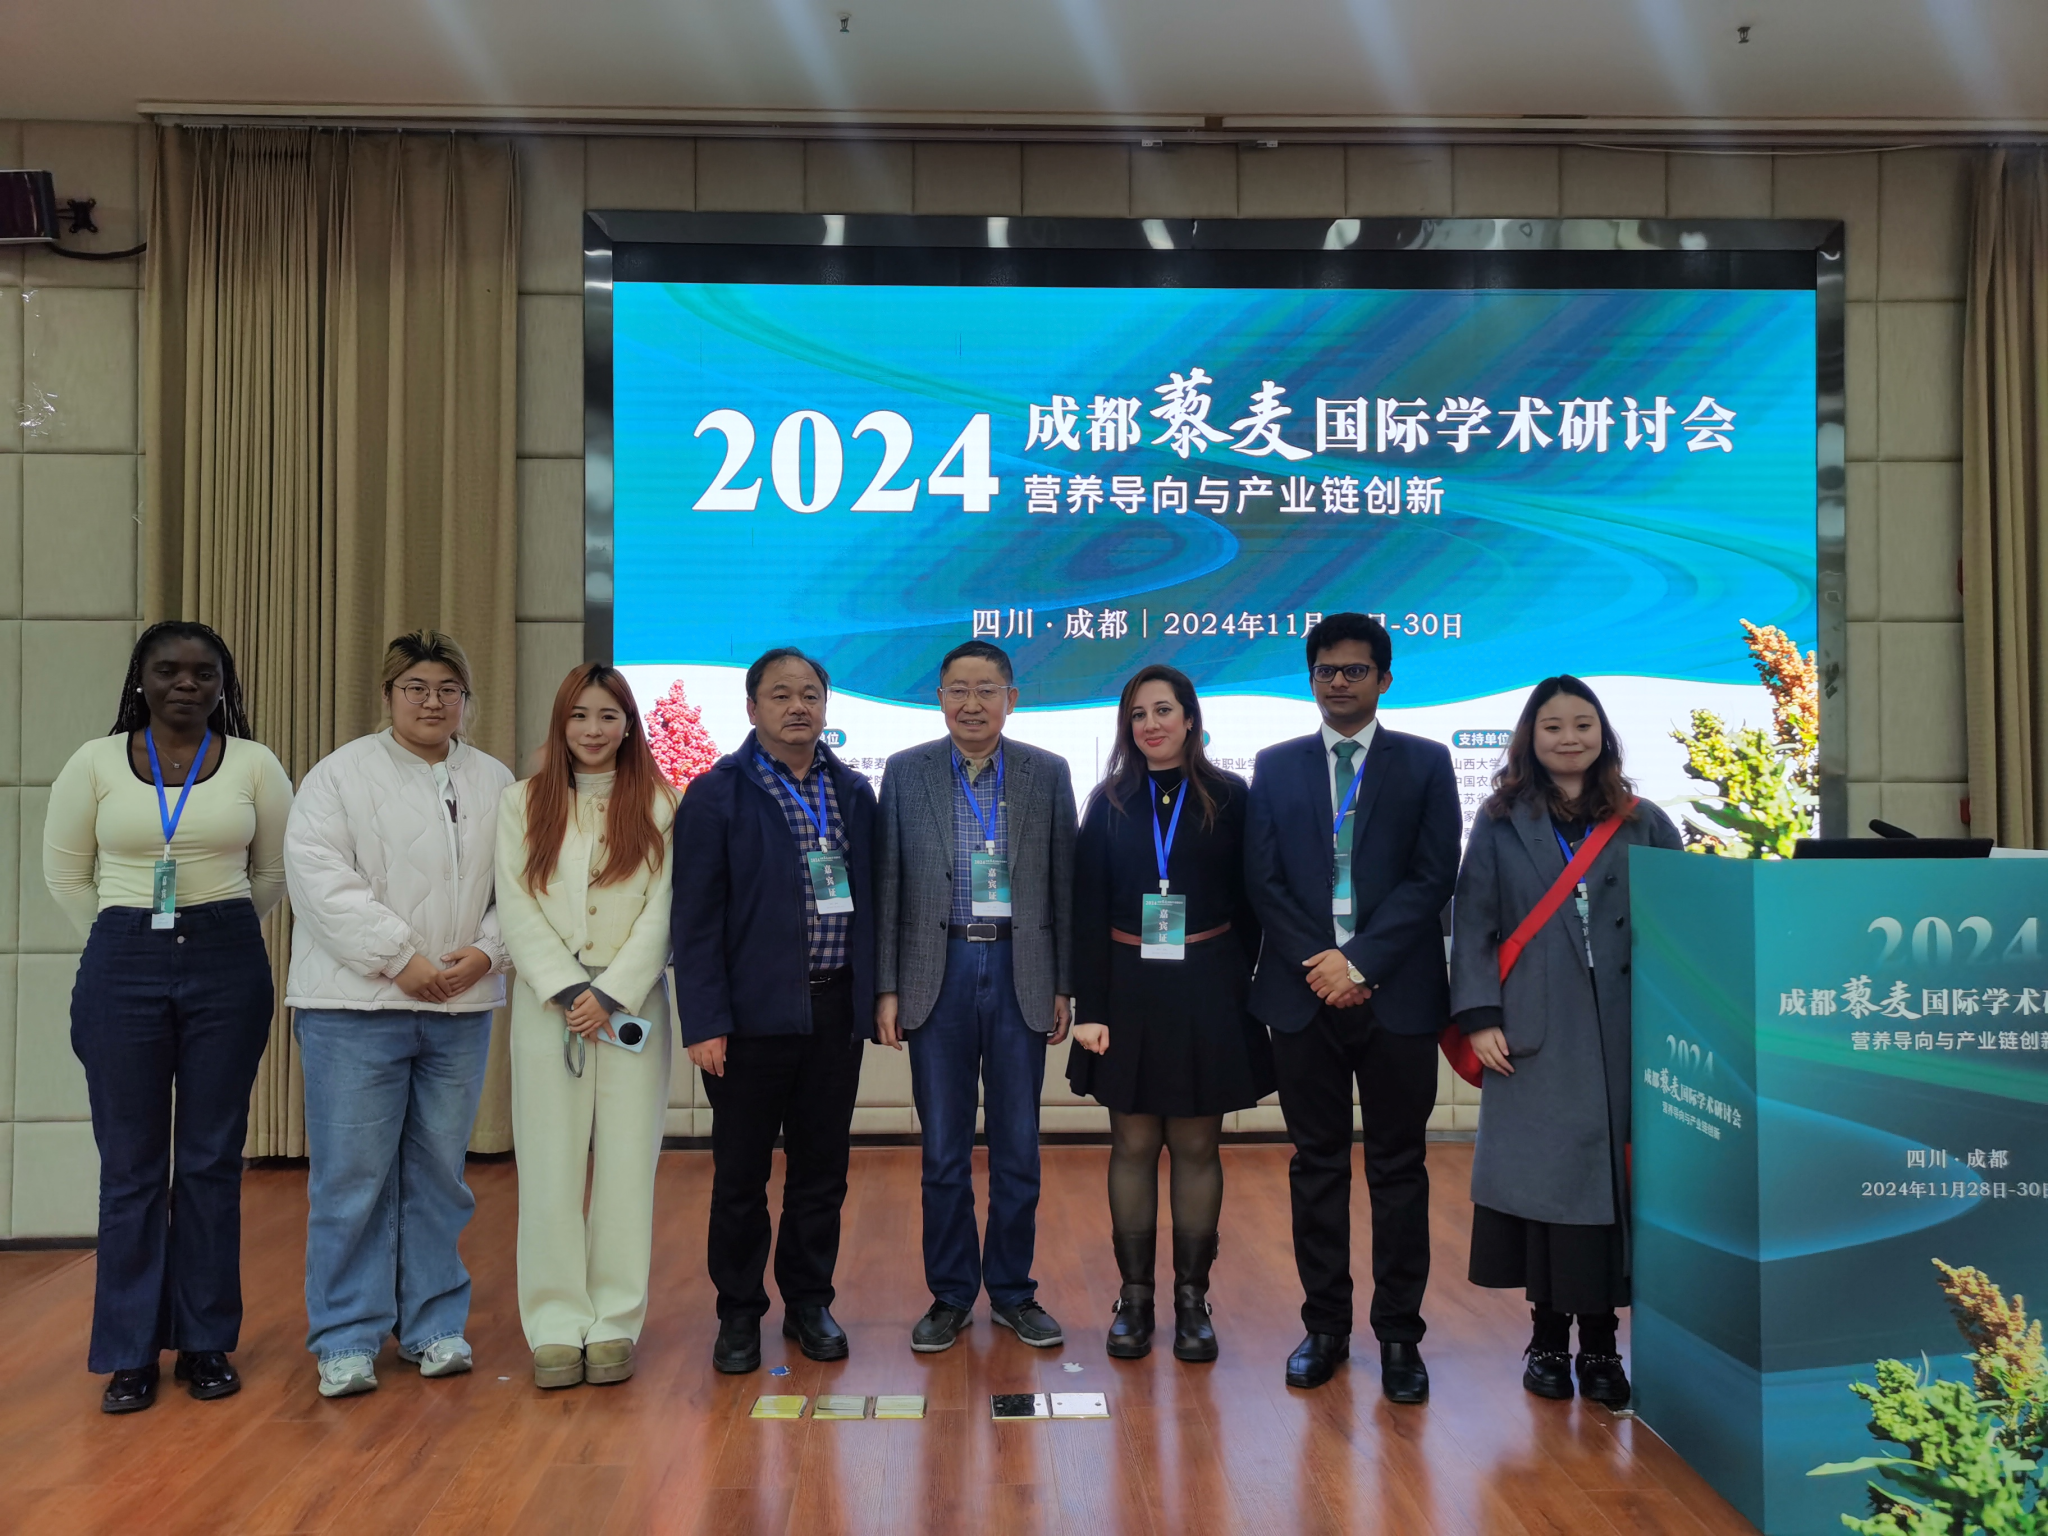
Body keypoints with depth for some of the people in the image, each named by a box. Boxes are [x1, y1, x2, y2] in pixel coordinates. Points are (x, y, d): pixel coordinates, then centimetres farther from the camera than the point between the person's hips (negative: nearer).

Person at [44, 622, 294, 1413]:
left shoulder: (255, 764, 1)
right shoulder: (95, 762, 2)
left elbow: (277, 871, 11)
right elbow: (64, 870, 11)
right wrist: (130, 935, 13)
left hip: (227, 967, 0)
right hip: (121, 968, 0)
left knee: (212, 1161, 6)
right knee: (130, 1165, 4)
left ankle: (206, 1343, 17)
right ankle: (129, 1353, 16)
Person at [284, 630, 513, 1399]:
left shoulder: (496, 783, 11)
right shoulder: (341, 773, 0)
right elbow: (319, 876, -10)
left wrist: (486, 952, -8)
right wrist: (399, 959, -15)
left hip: (460, 1009, 3)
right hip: (354, 1008, -3)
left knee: (438, 1175, 11)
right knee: (352, 1178, 0)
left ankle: (433, 1326, 22)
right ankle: (346, 1340, 12)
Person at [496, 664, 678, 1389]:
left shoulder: (659, 806, 4)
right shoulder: (522, 802, 8)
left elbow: (663, 912, -2)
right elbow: (516, 908, 1)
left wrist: (610, 994, -11)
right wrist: (567, 990, -10)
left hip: (632, 1000, -1)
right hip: (546, 1002, 1)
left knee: (626, 1162, 2)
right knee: (550, 1164, 2)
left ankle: (614, 1323, 11)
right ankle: (556, 1328, 11)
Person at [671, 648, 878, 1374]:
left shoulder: (854, 792, 9)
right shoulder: (716, 795, -4)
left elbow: (870, 899, 11)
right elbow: (695, 918, -7)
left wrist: (878, 995, 5)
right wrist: (704, 1021, -12)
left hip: (834, 1009, 4)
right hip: (754, 1013, -3)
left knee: (822, 1168, 12)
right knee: (740, 1174, 7)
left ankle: (810, 1301, 28)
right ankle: (739, 1315, 22)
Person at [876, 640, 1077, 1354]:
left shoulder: (1048, 773, 4)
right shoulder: (906, 771, 3)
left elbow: (1063, 884, 5)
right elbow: (889, 885, 3)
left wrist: (1064, 987, 2)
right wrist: (887, 987, -1)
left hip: (1019, 971, 0)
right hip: (938, 971, 0)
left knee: (1018, 1145, 9)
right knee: (943, 1148, 7)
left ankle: (1012, 1290, 24)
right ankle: (950, 1294, 21)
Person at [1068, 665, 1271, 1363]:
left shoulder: (1228, 797, 2)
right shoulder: (1110, 802, 5)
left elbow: (1247, 905, 3)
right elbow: (1088, 911, 2)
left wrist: (1234, 986, -5)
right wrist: (1090, 1008, -4)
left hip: (1206, 994, -1)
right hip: (1128, 990, 1)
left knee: (1196, 1146, 6)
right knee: (1133, 1145, 6)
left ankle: (1192, 1298, 16)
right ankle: (1134, 1298, 15)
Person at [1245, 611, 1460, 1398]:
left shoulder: (1425, 764, 5)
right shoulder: (1275, 766, 10)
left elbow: (1433, 877, -4)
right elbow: (1262, 880, 4)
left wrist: (1359, 961, -12)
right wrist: (1319, 965, -8)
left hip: (1396, 994, -1)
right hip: (1305, 993, 2)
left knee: (1398, 1167, 6)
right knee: (1316, 1164, 8)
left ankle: (1399, 1335, 15)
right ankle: (1325, 1326, 19)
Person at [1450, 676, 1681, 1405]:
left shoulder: (1644, 824, 10)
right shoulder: (1501, 822, 7)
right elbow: (1473, 923, 3)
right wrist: (1479, 1016, -7)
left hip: (1623, 1035, 1)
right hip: (1534, 1034, -1)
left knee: (1614, 1174, 1)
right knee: (1541, 1176, 0)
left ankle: (1600, 1340, 13)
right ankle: (1547, 1335, 14)